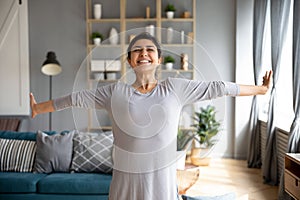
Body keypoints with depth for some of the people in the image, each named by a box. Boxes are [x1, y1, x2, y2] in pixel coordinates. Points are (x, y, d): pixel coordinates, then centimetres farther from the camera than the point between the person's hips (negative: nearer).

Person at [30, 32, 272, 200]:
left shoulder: (175, 88, 0)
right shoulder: (115, 92, 1)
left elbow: (217, 88, 3)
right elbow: (75, 98, 8)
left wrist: (260, 89, 9)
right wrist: (38, 108, 15)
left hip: (162, 178, 0)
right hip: (127, 178, 0)